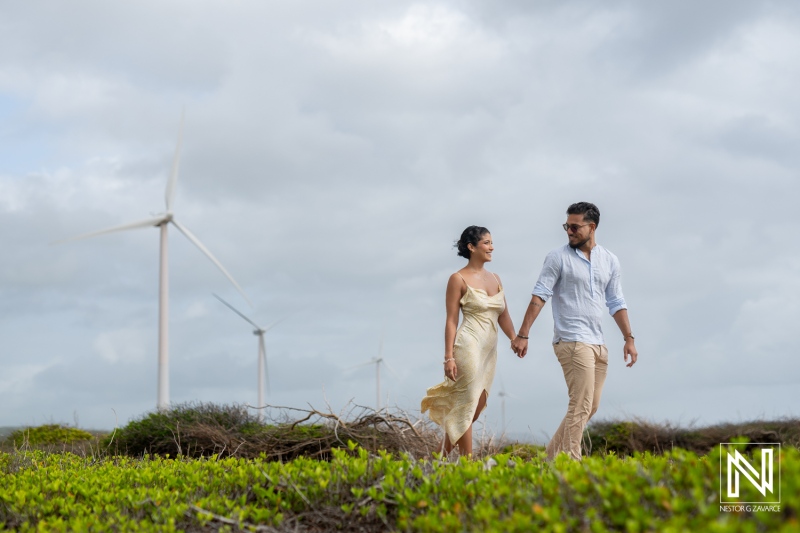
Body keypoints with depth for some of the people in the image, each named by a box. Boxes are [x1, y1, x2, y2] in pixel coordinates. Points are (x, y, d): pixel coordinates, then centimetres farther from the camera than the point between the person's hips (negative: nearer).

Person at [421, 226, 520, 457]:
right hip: (469, 345, -7)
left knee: (477, 407, 9)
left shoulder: (495, 279, 15)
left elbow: (503, 316, 15)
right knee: (467, 406, -5)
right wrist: (449, 357, -12)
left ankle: (442, 454, 21)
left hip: (489, 350, 7)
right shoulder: (459, 279, -4)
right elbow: (451, 320, -7)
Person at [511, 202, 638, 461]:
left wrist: (629, 339, 11)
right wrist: (522, 335, -15)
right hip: (573, 342, -6)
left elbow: (616, 302, 16)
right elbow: (539, 296, -8)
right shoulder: (558, 257, -4)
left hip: (598, 343, 6)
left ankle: (553, 455, 20)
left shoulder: (610, 261, 11)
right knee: (581, 406, -11)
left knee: (591, 406, 10)